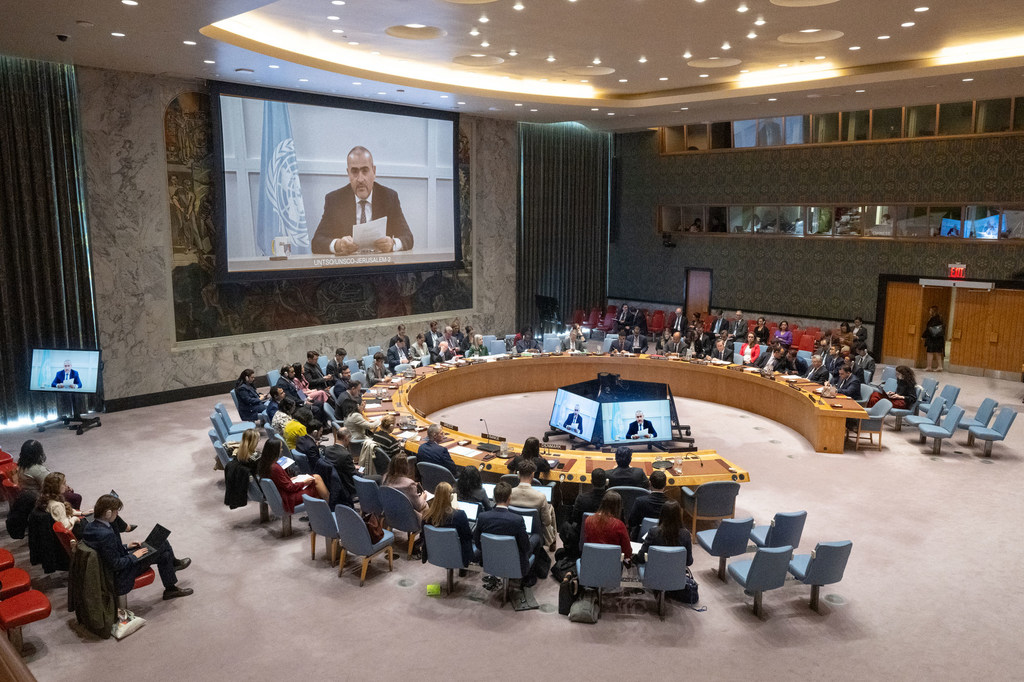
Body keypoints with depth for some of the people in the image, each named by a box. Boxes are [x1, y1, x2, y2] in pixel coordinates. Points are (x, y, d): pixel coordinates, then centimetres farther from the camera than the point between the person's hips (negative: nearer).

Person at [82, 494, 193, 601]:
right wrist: (134, 556, -14)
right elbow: (115, 565, -28)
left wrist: (126, 547, 8)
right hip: (121, 576, -9)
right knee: (163, 545, 0)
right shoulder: (106, 534, -34)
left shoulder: (90, 527, -3)